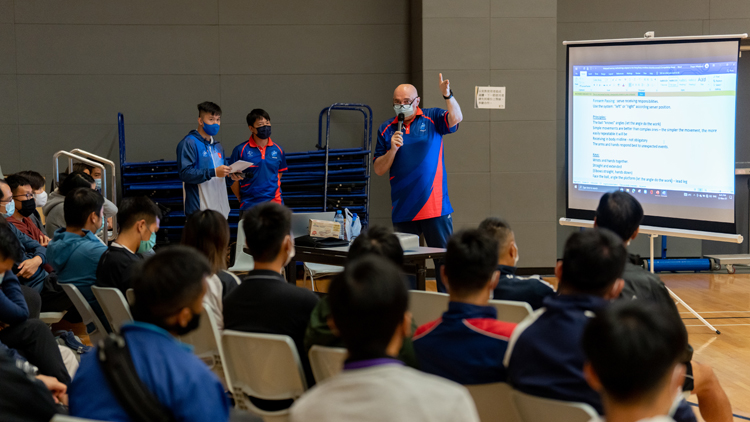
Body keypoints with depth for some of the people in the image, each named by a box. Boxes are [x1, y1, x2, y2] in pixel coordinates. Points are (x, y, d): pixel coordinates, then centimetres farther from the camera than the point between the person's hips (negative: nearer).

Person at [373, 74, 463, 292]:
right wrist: (392, 149, -9)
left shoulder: (432, 119, 4)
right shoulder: (386, 130, 9)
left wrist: (448, 95, -34)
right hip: (403, 210, 2)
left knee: (445, 260, -1)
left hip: (435, 207, -2)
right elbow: (378, 170, 8)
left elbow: (455, 118, -17)